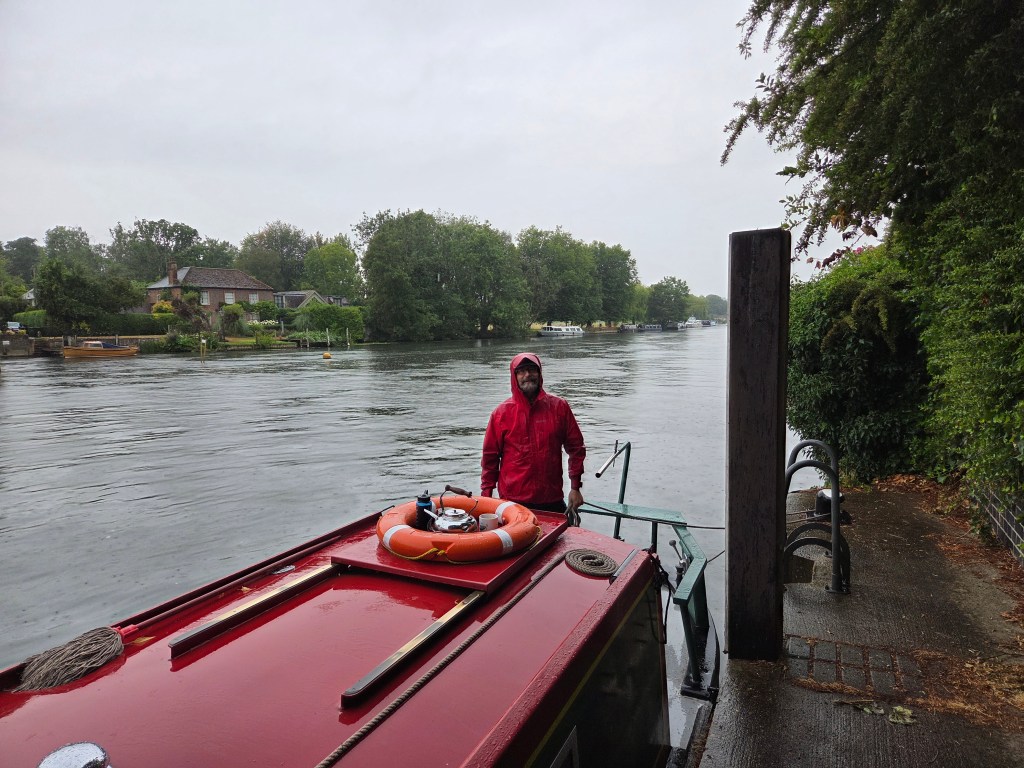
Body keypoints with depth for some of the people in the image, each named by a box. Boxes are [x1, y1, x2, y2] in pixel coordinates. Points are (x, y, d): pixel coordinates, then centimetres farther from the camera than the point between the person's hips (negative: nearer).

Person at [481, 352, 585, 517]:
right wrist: (486, 494, 2)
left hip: (552, 501, 1)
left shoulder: (559, 407, 3)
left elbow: (576, 448, 7)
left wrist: (575, 488, 4)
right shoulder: (502, 413, 1)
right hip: (512, 502, -1)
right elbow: (490, 457, 5)